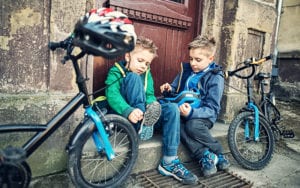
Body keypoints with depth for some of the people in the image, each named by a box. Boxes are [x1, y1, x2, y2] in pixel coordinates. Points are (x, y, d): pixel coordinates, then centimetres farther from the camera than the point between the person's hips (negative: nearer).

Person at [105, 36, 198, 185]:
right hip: (125, 117, -5)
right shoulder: (116, 71, -2)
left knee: (172, 108, -22)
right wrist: (128, 111, -37)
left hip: (145, 114, 5)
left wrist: (153, 105, -20)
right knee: (134, 77, -21)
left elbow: (150, 95, 6)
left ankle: (169, 163, -19)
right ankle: (143, 123, -31)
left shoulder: (146, 74, 15)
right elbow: (112, 95, -19)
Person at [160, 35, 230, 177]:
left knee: (193, 125, -36)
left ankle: (218, 155, -10)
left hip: (202, 116, -4)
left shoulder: (215, 77, -9)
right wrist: (169, 89, -7)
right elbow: (176, 90, 17)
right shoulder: (186, 69, 5)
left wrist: (192, 112, -33)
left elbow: (212, 109, -16)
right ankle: (205, 154, -23)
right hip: (183, 113, 4)